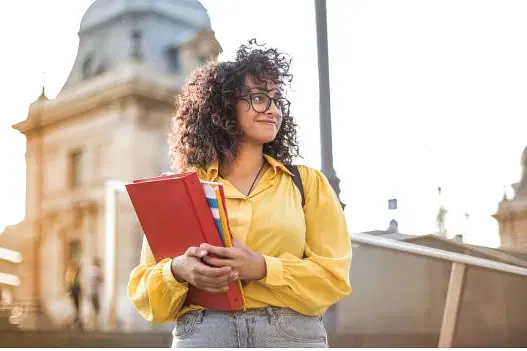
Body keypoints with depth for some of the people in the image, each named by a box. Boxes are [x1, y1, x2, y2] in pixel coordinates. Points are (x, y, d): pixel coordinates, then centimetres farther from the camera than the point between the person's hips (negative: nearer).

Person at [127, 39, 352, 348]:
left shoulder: (308, 183, 11)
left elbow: (333, 276, 2)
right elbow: (144, 289, 8)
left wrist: (262, 268, -13)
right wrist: (178, 272, -13)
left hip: (293, 333, 0)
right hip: (200, 333, 0)